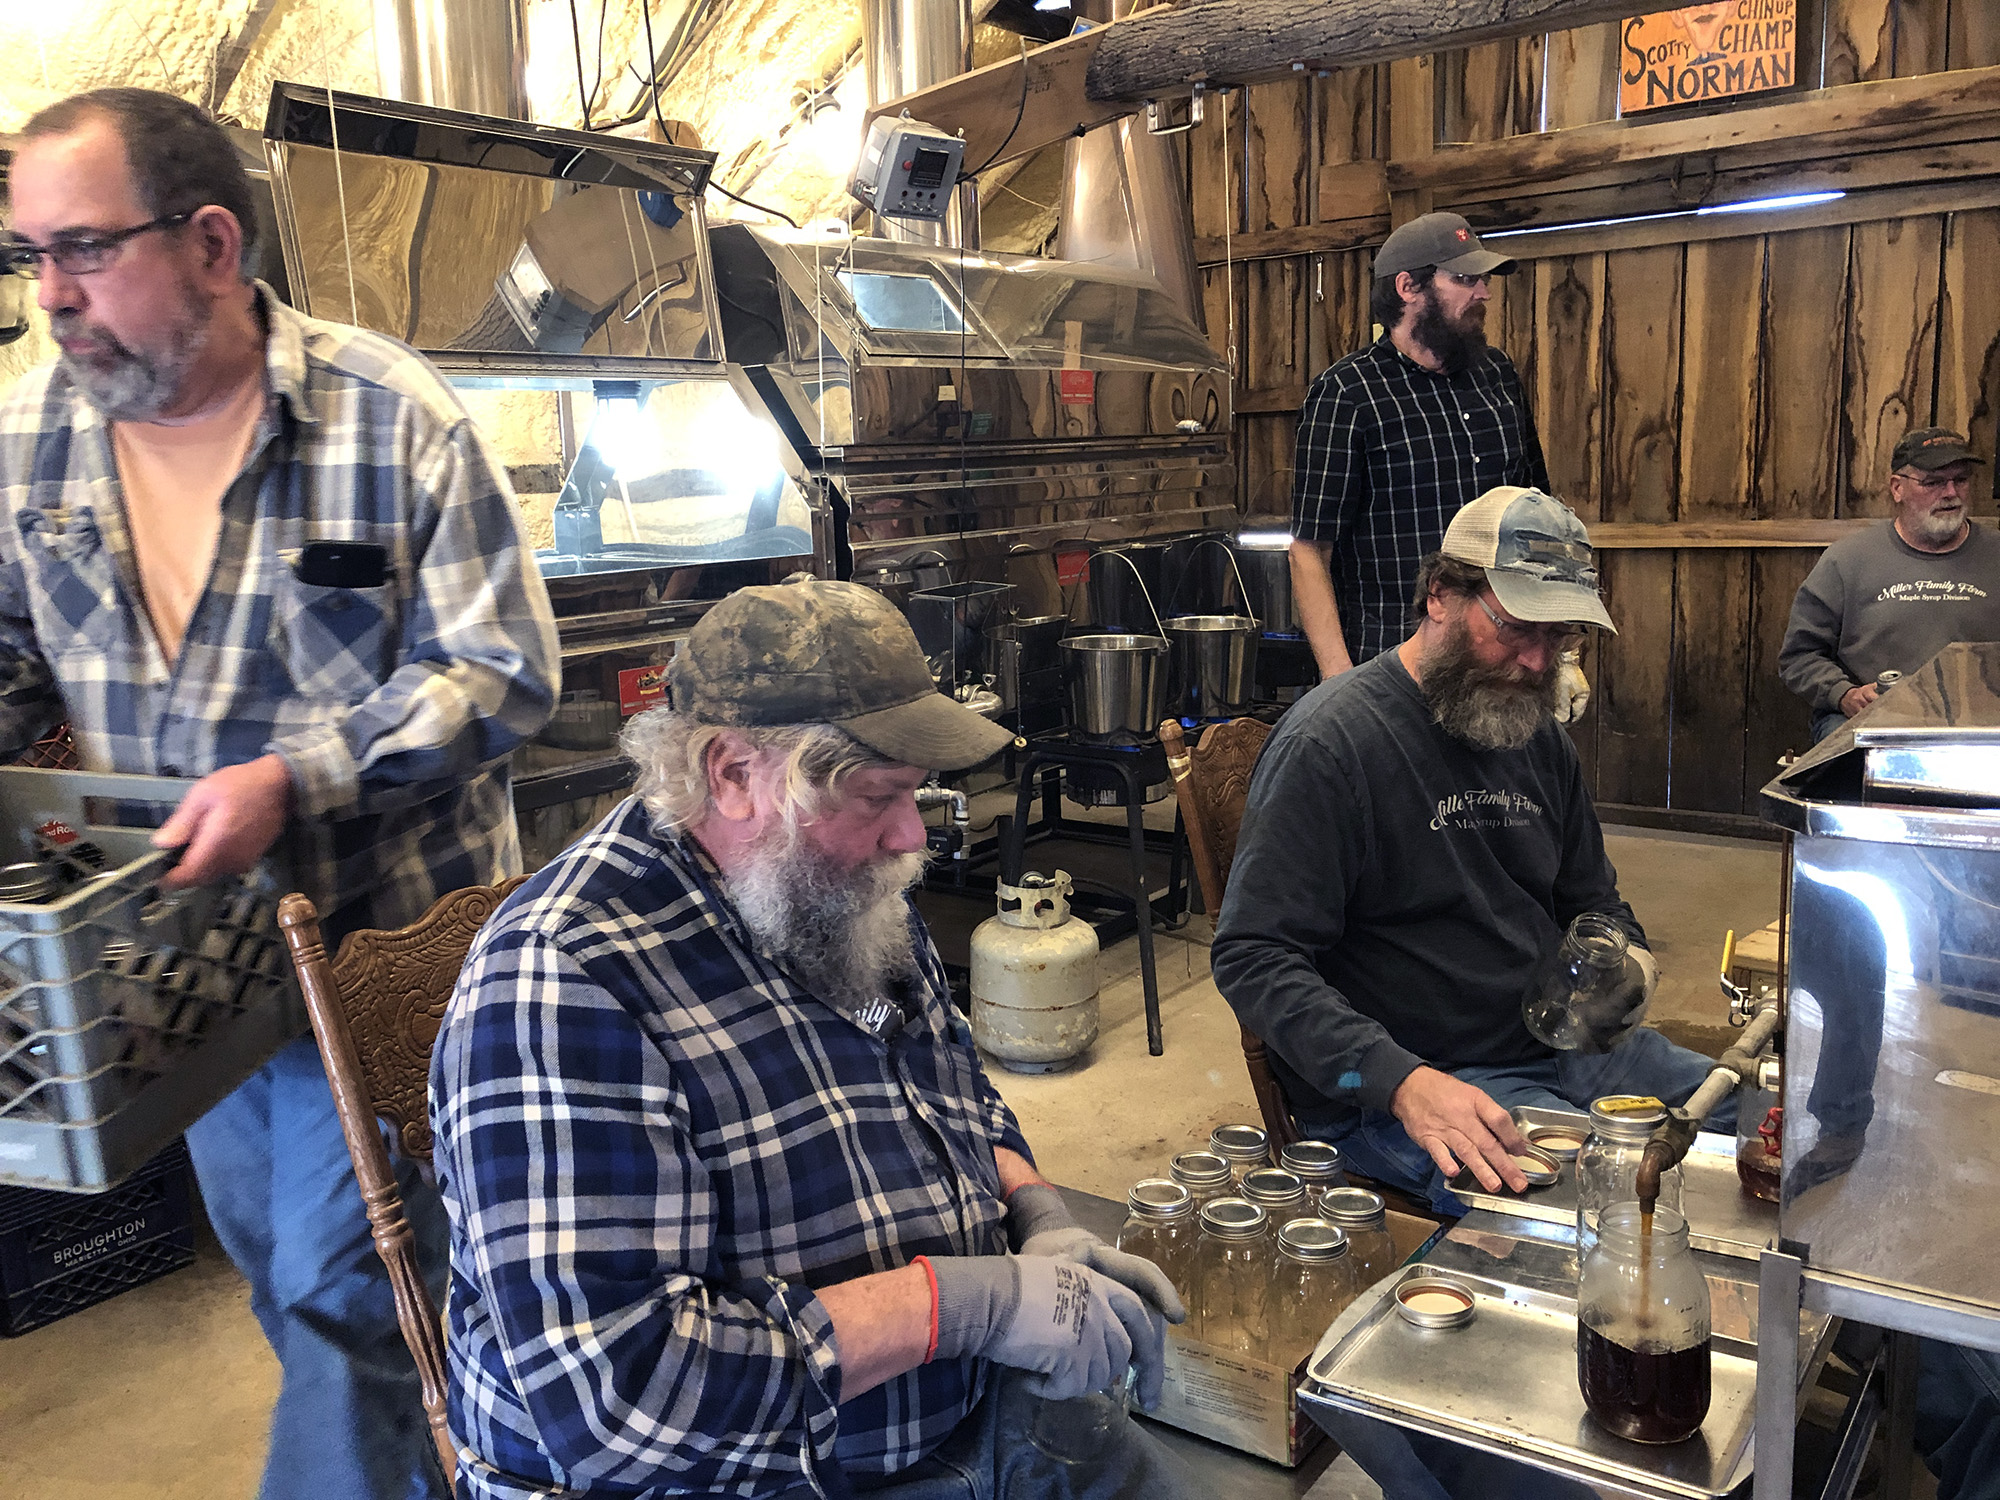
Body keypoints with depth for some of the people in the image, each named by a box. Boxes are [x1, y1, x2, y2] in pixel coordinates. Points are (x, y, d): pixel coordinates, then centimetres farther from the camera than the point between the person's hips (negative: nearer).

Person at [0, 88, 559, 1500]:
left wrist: (289, 779, -26)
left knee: (345, 1289, 0)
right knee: (273, 1264, 22)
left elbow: (501, 672, -16)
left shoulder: (393, 418, -15)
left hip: (375, 939, -6)